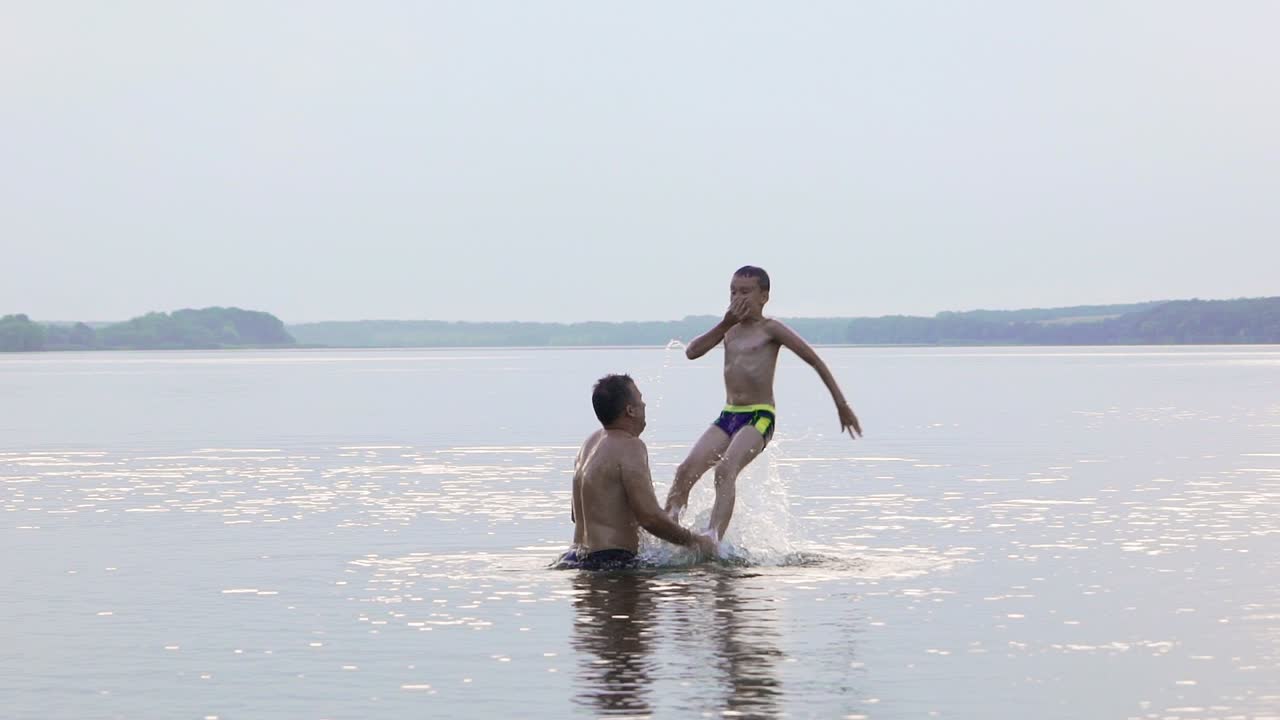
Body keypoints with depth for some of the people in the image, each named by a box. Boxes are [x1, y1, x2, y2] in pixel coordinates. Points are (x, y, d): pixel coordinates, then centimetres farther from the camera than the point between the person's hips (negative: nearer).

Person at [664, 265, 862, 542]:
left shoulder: (770, 329, 0)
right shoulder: (730, 329, 19)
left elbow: (814, 360, -1)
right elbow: (692, 352, 7)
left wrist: (842, 404, -3)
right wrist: (725, 324, -3)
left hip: (760, 417, -7)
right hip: (728, 416, 7)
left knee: (726, 470, -29)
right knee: (686, 470, -12)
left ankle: (713, 538, -42)